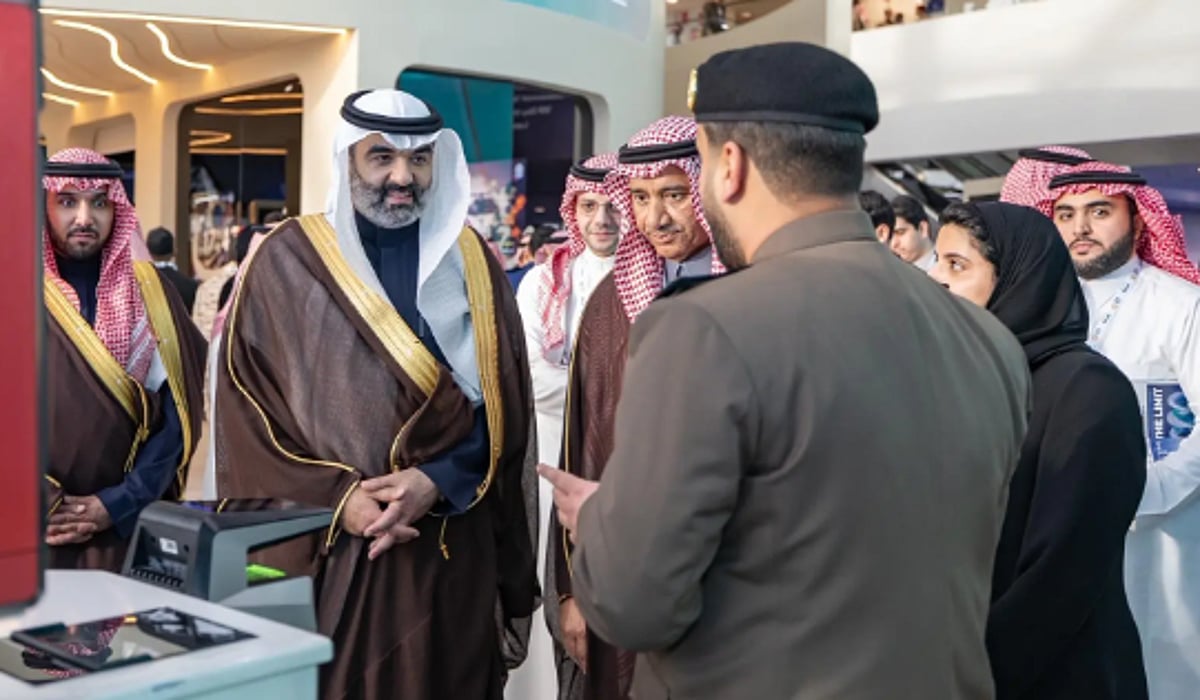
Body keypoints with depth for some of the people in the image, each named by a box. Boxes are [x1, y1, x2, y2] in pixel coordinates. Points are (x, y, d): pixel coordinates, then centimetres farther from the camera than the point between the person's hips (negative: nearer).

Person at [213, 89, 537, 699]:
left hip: (450, 551, 2)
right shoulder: (285, 261, 0)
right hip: (323, 552, -1)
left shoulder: (471, 261, 6)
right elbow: (244, 407, -2)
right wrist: (335, 499, -13)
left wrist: (436, 481, -12)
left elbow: (504, 404, 3)